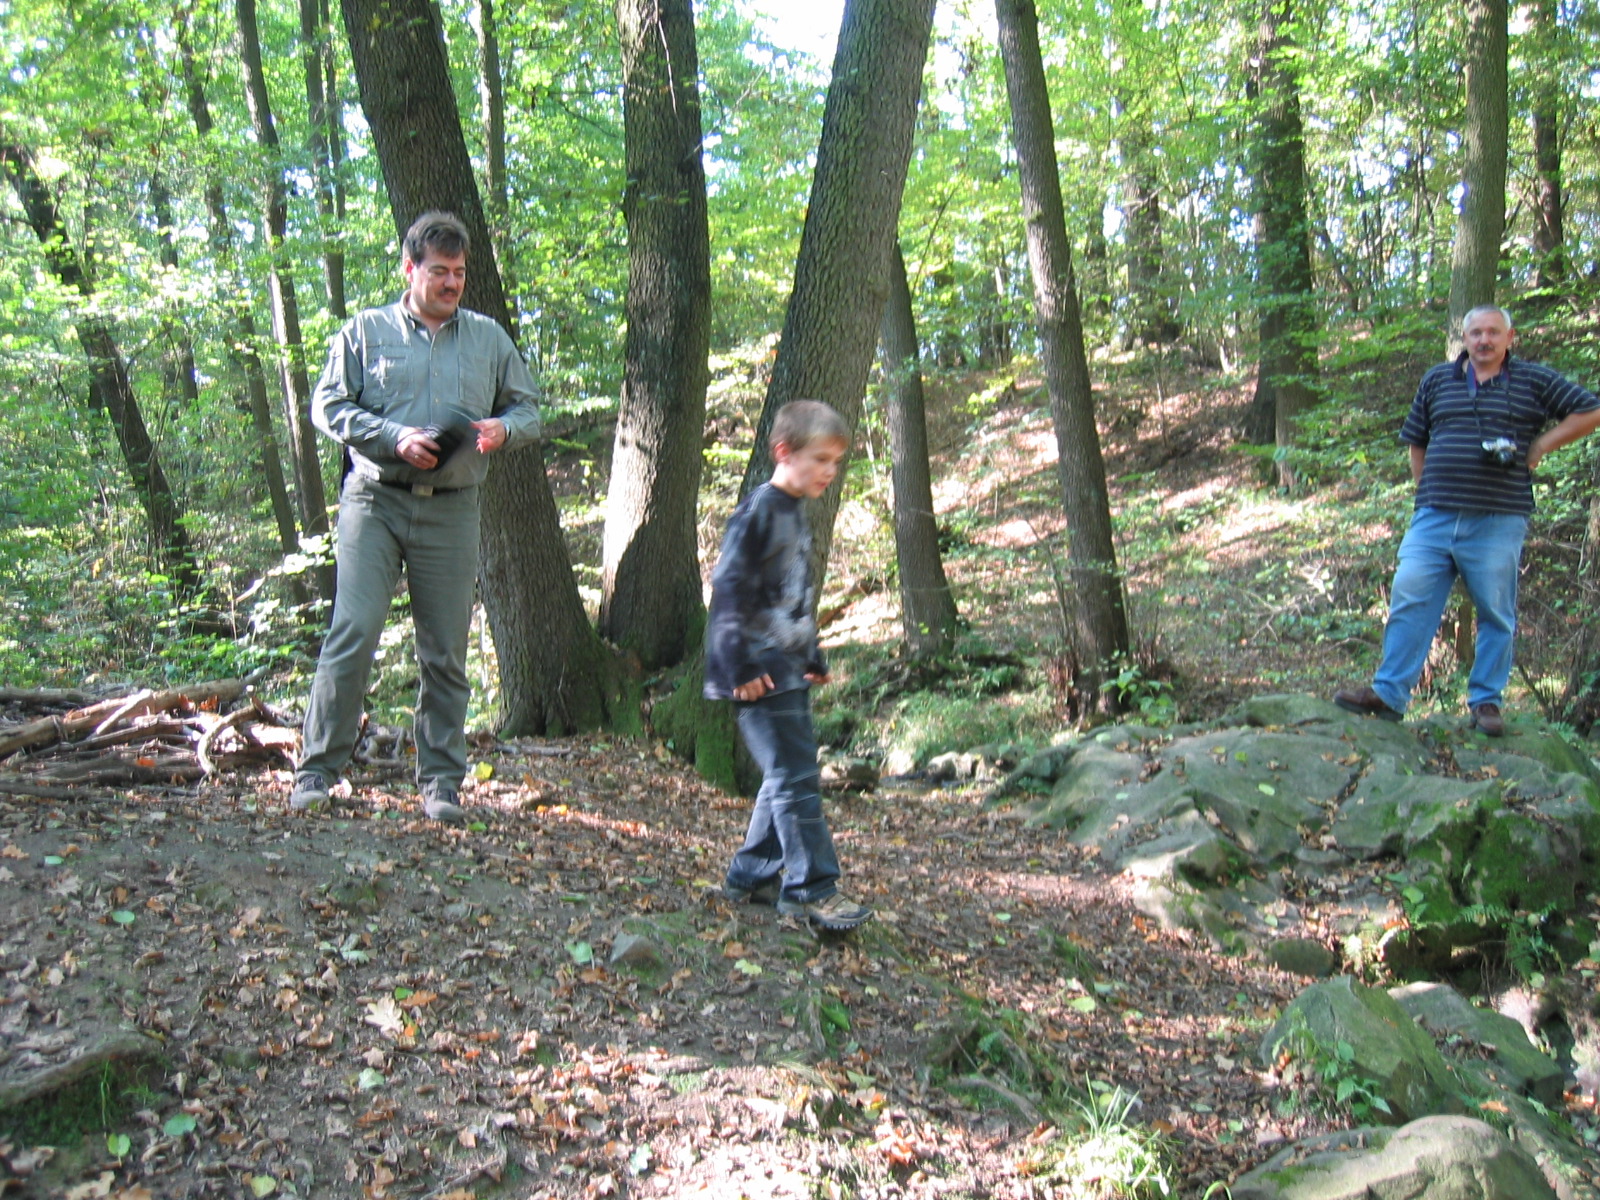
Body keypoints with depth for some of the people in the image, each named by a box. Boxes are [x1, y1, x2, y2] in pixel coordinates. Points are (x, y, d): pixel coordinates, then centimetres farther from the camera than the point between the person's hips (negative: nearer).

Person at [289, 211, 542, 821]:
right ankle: (316, 770, 0)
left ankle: (441, 784, 12)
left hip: (451, 512, 2)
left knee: (445, 653, 3)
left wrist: (502, 430, -5)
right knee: (352, 633, -10)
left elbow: (527, 408, 18)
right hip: (374, 501, -2)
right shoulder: (365, 331, 9)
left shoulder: (489, 337, 16)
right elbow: (328, 406, 3)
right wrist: (394, 437, -12)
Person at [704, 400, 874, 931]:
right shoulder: (759, 510, -13)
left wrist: (812, 658, 24)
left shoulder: (796, 513, 16)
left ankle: (752, 874, 24)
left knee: (786, 776, 13)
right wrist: (741, 666, -20)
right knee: (796, 778, -8)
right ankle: (811, 888, -1)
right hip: (761, 672, -10)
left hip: (789, 670, 10)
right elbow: (728, 587, -18)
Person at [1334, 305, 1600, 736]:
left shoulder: (1534, 380, 4)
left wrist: (1540, 446, -1)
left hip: (1498, 523, -2)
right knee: (1409, 600, -4)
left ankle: (1486, 701, 15)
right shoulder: (1437, 380, 13)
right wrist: (1426, 490, 12)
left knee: (1496, 615, 5)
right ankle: (1388, 693, 0)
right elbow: (1416, 441, 20)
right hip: (1434, 518, 2)